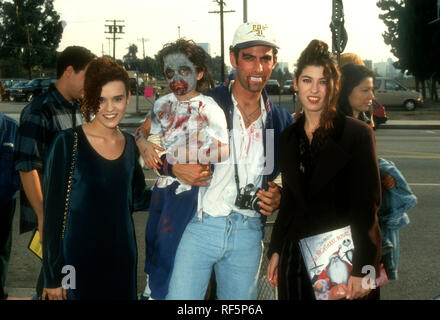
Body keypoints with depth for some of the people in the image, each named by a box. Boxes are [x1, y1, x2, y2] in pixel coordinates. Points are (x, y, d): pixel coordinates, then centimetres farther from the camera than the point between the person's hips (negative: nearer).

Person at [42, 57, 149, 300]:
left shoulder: (130, 145, 6)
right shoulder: (67, 143, -10)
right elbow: (53, 213, -9)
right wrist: (52, 277, -10)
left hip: (122, 259, 5)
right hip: (77, 260, -5)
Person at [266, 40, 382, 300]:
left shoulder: (358, 134, -7)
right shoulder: (289, 137, 9)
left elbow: (367, 207, -10)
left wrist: (362, 269, -15)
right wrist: (276, 251, 11)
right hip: (295, 256, 5)